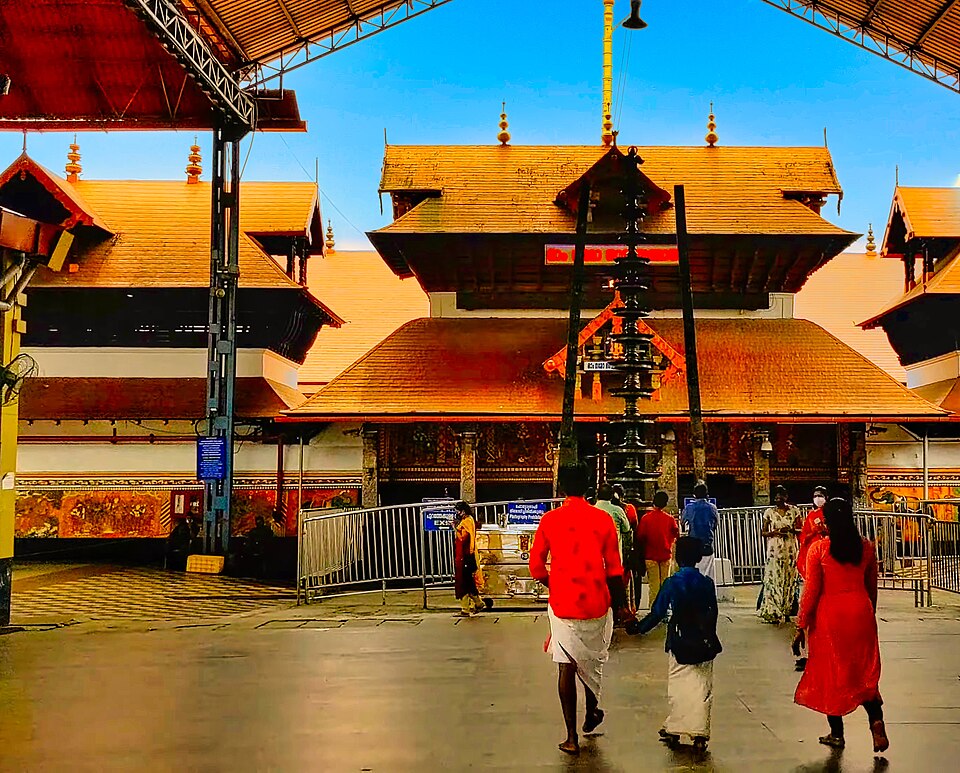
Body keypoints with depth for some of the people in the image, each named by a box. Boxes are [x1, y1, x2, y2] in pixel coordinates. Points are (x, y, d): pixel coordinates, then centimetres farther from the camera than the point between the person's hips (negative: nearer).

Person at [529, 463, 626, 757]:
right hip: (596, 602, 1)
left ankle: (572, 737, 6)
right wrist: (618, 601, 11)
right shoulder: (603, 520, -3)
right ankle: (591, 713, 39)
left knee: (566, 666, 5)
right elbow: (614, 569, -1)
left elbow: (536, 567, -1)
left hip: (563, 603, -1)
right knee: (592, 658, 24)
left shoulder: (549, 520, -4)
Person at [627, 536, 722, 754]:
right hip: (703, 644, 2)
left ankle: (673, 730, 17)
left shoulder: (671, 583, -9)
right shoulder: (707, 583, -2)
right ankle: (700, 734, 3)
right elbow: (712, 615, 7)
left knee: (678, 686, 11)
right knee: (702, 687, 6)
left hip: (680, 643, -2)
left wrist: (638, 628, 7)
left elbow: (657, 613, -7)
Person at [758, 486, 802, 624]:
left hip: (790, 549, 1)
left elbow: (800, 530, 6)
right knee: (774, 579, -7)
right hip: (774, 549, -1)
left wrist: (790, 530, -13)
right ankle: (773, 612, -6)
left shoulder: (794, 511, 5)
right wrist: (774, 532, -12)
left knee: (789, 579, 3)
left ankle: (786, 612, 11)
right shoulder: (769, 512, 4)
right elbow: (763, 532, 6)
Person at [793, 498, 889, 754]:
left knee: (831, 673, 11)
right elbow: (872, 587, 9)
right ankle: (876, 719, -6)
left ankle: (837, 734, 20)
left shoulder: (818, 549, -12)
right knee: (864, 672, 15)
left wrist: (801, 627, -4)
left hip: (830, 615, -3)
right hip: (861, 611, 3)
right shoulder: (866, 547, -1)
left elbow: (811, 591, -11)